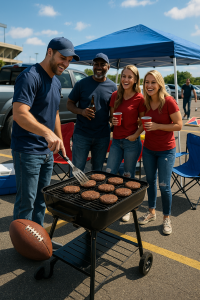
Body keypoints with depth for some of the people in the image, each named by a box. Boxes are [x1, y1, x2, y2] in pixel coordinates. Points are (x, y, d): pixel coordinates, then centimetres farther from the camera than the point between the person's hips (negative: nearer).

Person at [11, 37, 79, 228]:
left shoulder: (56, 83, 12)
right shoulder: (30, 76, -16)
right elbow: (19, 114, -29)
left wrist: (59, 141, 18)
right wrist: (47, 132, -43)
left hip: (47, 151, 9)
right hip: (28, 152, -9)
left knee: (41, 199, 18)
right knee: (26, 202, 1)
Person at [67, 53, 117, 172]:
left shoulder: (112, 87, 4)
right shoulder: (82, 84, -1)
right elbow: (70, 103, 2)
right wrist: (81, 111, -17)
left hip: (103, 136, 2)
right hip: (82, 134, -2)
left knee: (98, 170, 15)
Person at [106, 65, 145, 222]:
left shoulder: (139, 98, -8)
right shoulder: (115, 95, 6)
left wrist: (136, 134, -15)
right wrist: (112, 120, -5)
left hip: (132, 142, -4)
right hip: (116, 140, 5)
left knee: (128, 176, 7)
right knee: (109, 173, 5)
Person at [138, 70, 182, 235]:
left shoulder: (169, 101, -16)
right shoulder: (145, 102, 0)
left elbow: (178, 125, -15)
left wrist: (157, 126, -23)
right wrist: (143, 125, -5)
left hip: (166, 150, -5)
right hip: (148, 148, 5)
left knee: (164, 185, 1)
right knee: (150, 181, 16)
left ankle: (167, 218, 23)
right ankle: (151, 212, 35)